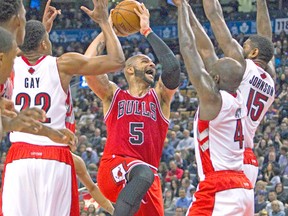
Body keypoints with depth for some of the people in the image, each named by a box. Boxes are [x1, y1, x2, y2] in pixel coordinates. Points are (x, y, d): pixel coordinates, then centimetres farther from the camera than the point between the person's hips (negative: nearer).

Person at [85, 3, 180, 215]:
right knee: (144, 173, -37)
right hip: (113, 171, -4)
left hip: (148, 174, 4)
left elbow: (172, 67, -3)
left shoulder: (160, 96, 17)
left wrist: (147, 31, 4)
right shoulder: (113, 95, 14)